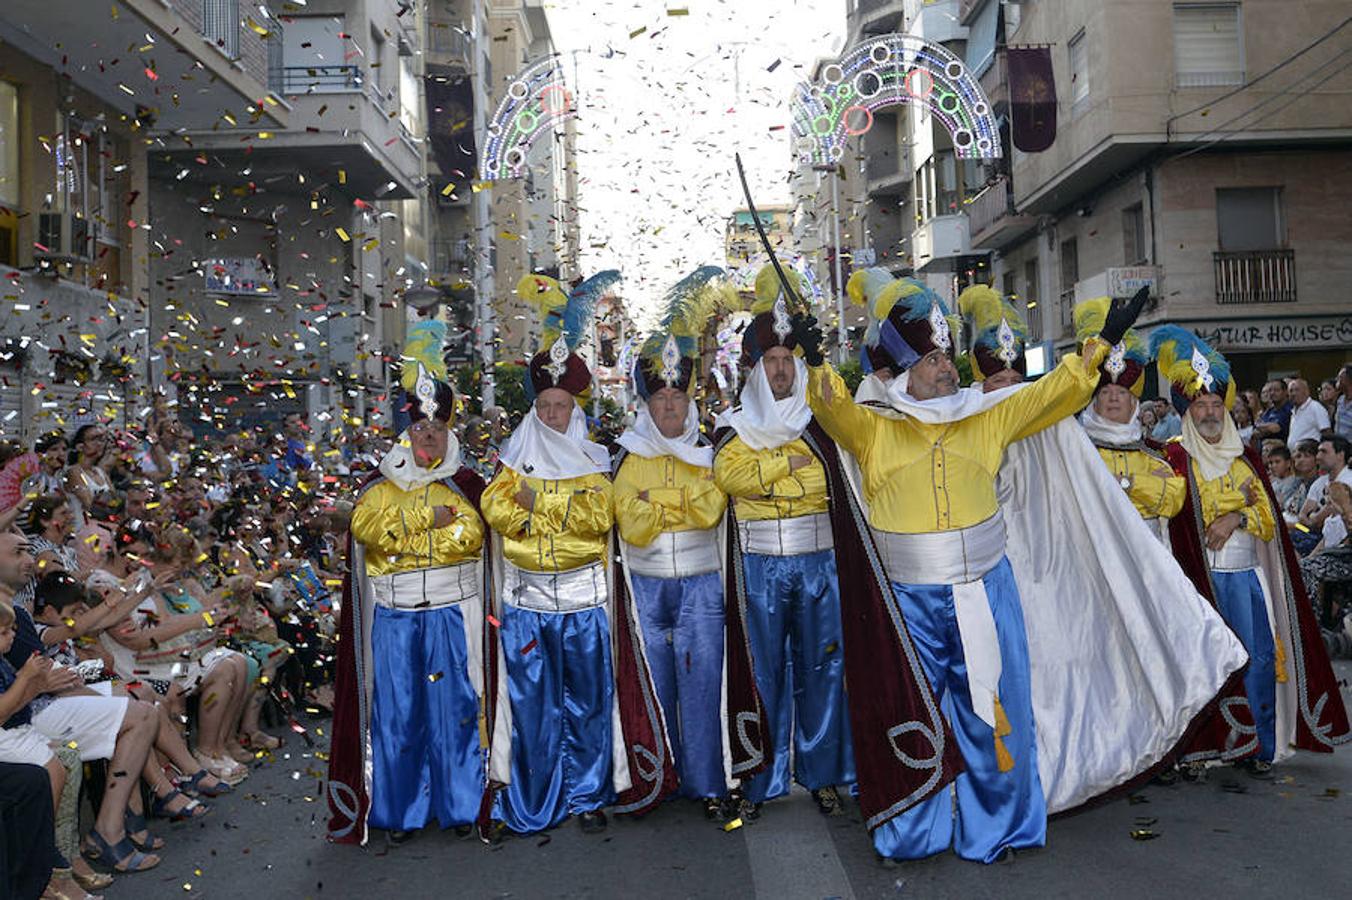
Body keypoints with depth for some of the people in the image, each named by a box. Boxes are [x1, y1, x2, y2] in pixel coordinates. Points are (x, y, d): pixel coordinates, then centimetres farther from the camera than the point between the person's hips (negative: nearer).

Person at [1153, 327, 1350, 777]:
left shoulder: (1244, 455, 15)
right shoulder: (1179, 457, -2)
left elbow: (1267, 509, 7)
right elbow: (1178, 515, -12)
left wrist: (1235, 518, -10)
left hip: (1248, 571, 5)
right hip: (1205, 573, -5)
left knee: (1261, 657, 3)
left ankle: (1260, 744, 15)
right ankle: (1198, 745, 4)